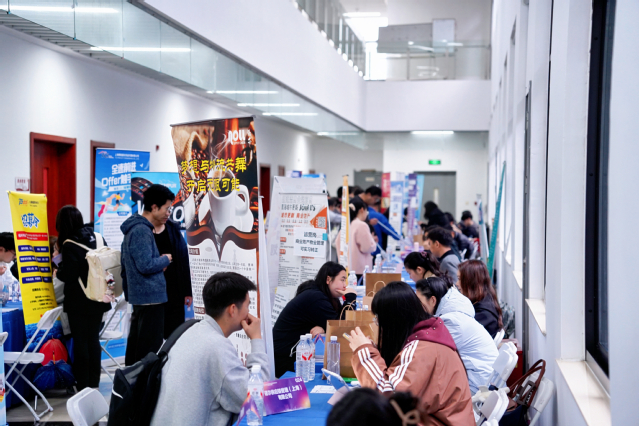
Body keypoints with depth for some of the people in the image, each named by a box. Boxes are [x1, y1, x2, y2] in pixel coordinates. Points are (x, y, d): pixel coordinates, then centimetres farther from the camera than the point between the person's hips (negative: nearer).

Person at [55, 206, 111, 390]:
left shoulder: (69, 245, -16)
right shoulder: (98, 238, 2)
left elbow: (68, 275, -19)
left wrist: (57, 272, 1)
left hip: (78, 302, -6)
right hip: (98, 298, 6)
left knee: (80, 341, 4)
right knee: (93, 339, 14)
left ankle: (83, 384, 9)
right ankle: (94, 382, 20)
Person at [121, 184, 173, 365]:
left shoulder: (136, 228, 16)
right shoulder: (141, 230, -16)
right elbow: (146, 265, -22)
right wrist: (165, 260, -7)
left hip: (140, 296, 11)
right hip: (151, 296, -11)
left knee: (136, 345, 15)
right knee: (150, 347, -8)